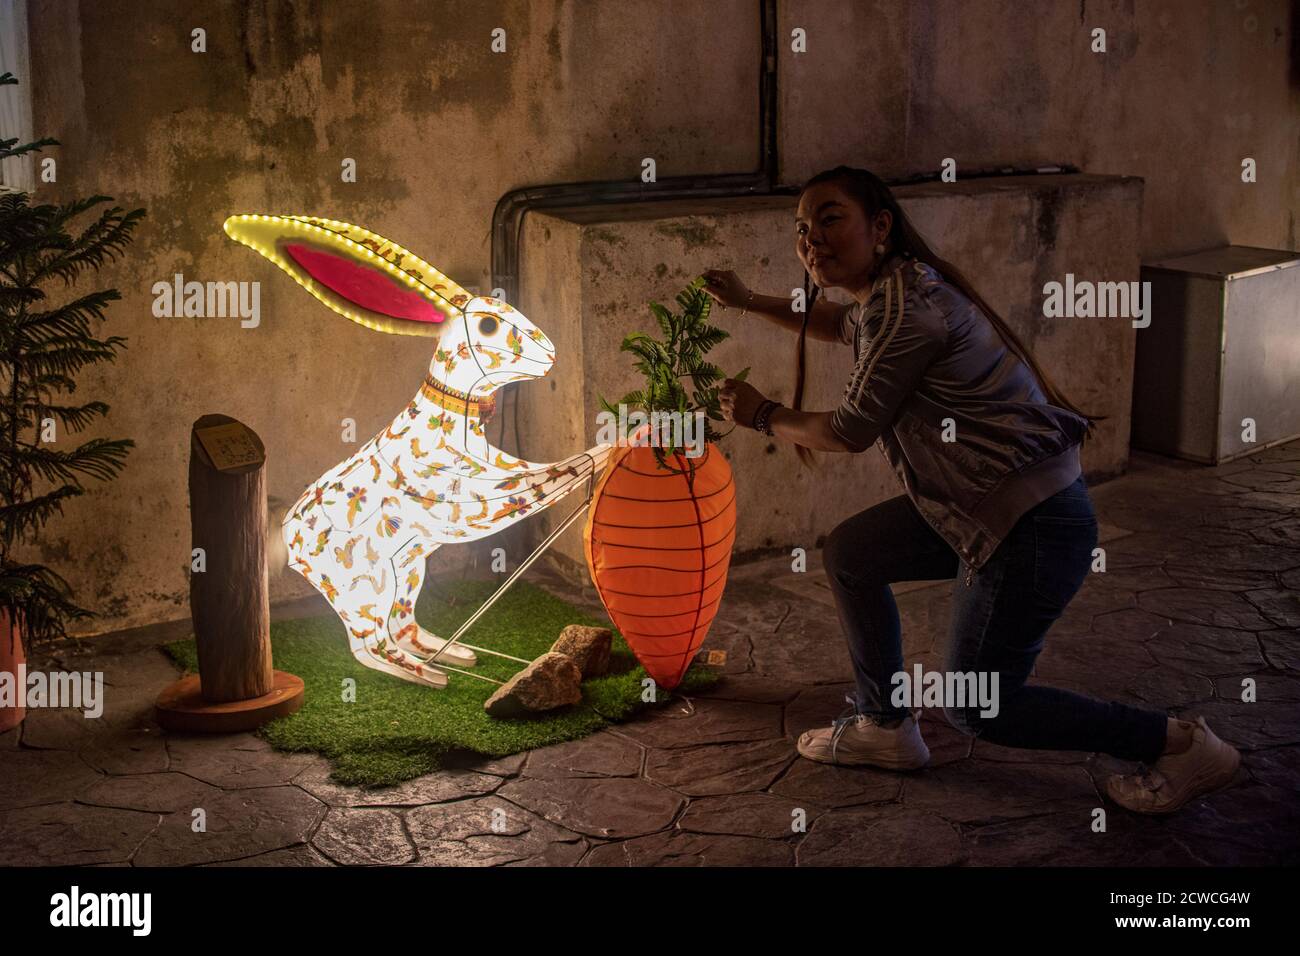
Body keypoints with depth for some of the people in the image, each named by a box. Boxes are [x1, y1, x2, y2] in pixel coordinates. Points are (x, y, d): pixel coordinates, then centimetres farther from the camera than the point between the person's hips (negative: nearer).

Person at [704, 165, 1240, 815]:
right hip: (982, 508, 10)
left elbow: (849, 432, -13)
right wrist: (747, 303, 34)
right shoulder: (891, 289, 10)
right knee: (849, 554, 17)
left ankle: (1180, 747, 9)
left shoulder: (904, 306, -21)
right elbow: (841, 325, 35)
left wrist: (762, 415, 3)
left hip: (1034, 524, -10)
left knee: (975, 707, 1)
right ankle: (884, 725, 29)